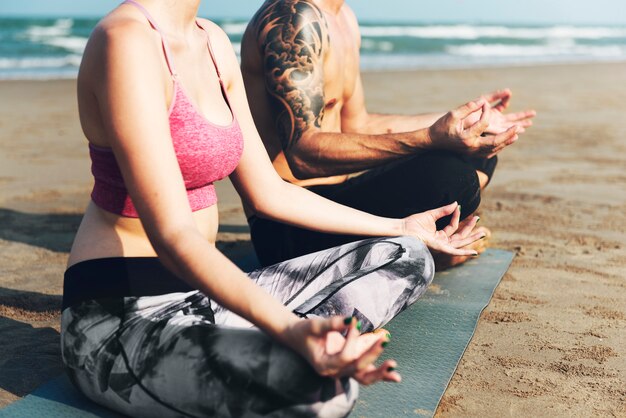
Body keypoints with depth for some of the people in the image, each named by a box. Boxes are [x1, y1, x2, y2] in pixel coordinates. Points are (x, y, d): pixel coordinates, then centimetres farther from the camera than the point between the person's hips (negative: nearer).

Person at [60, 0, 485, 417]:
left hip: (203, 294, 9)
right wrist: (289, 330, -39)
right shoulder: (126, 40, -18)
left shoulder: (212, 41, 9)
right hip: (119, 317, -9)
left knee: (406, 257, 6)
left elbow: (269, 192, 12)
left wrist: (400, 227, 19)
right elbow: (171, 235, -25)